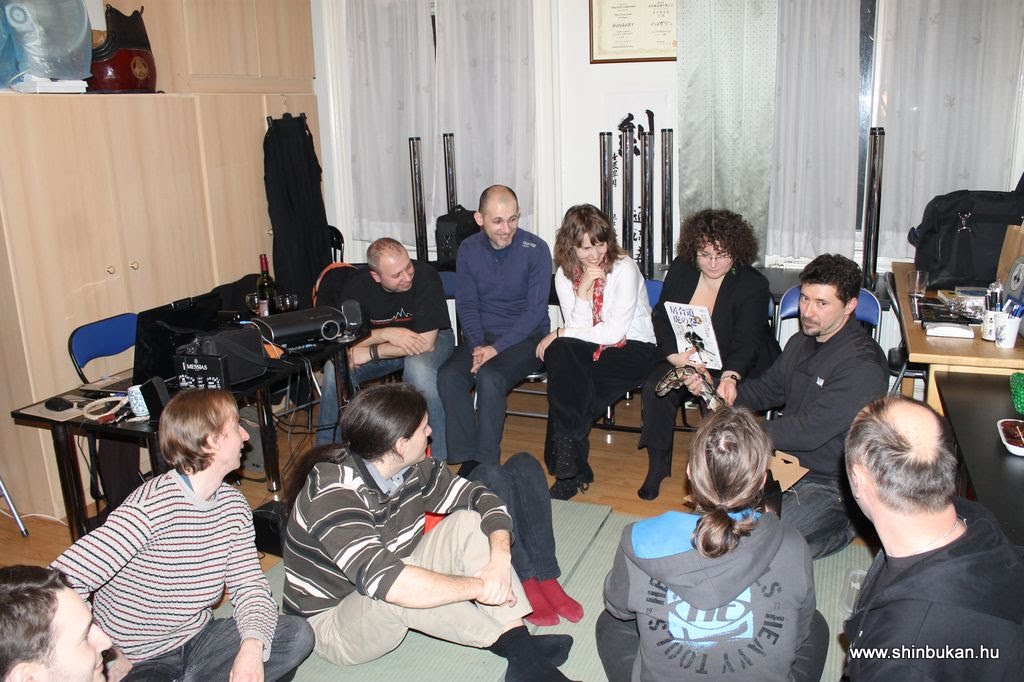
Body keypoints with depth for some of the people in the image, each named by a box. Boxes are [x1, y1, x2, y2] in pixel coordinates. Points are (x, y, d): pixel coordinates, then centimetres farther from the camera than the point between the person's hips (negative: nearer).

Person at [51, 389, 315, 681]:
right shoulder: (151, 506, -24)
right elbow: (61, 581, -29)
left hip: (196, 639, 7)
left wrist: (252, 646, -23)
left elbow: (249, 585, -3)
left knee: (297, 634, -14)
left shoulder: (234, 506, -1)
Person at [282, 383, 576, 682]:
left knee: (466, 522, -9)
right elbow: (387, 581, -42)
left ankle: (521, 645, -19)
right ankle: (511, 644, -18)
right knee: (399, 590, -37)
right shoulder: (333, 494, -31)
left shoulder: (413, 469, -9)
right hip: (331, 622, -7)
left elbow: (482, 498, -5)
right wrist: (478, 586, -34)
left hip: (392, 614, 7)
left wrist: (500, 558, -24)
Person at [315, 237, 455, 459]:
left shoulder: (425, 277, -28)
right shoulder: (357, 285, -16)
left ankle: (436, 455, -22)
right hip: (385, 342, 4)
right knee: (335, 369, -21)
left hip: (431, 339, -3)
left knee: (419, 369, -38)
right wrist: (386, 334, -33)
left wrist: (370, 352, -28)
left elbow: (425, 342, -30)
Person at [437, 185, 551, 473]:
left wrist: (496, 347, -21)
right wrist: (477, 345, -14)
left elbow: (536, 310, -13)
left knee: (489, 378, -32)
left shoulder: (536, 249, -11)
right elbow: (466, 304, 4)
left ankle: (486, 465, -18)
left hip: (526, 336, -4)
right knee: (448, 376, -24)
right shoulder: (468, 250, 2)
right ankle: (467, 459, -12)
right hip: (482, 335, 4)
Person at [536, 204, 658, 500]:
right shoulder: (565, 274, 1)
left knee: (569, 387, -28)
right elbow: (578, 330, -6)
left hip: (632, 350, -4)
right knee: (560, 353, -29)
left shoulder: (624, 268, -13)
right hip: (589, 352, 4)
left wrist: (559, 334, -12)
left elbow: (614, 332, -17)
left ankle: (569, 473, -9)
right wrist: (583, 290, -20)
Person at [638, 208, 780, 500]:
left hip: (738, 366, -4)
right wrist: (674, 354, -18)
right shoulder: (681, 270, 0)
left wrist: (730, 377, -42)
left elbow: (746, 342, -23)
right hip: (685, 355, 4)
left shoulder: (753, 285, -14)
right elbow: (661, 317, 1)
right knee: (655, 389, -22)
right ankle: (657, 466, -8)